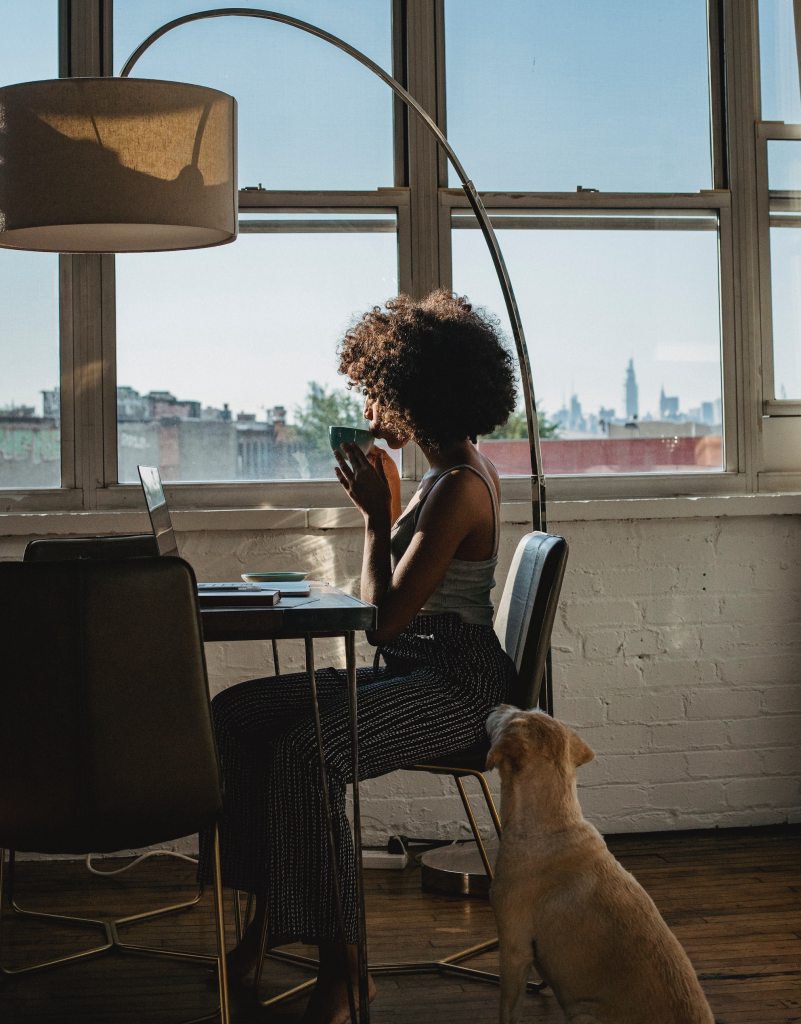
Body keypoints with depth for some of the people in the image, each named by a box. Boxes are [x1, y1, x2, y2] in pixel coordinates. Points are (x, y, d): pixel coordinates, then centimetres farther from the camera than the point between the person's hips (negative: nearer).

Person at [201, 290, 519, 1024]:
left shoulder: (459, 486, -19)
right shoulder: (460, 465, 13)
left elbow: (385, 618, -19)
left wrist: (377, 515, -11)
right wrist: (383, 506, 15)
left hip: (457, 683, -10)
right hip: (417, 669, 10)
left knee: (306, 753, -33)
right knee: (233, 715, -1)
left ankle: (337, 960, -21)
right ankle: (269, 911, 4)